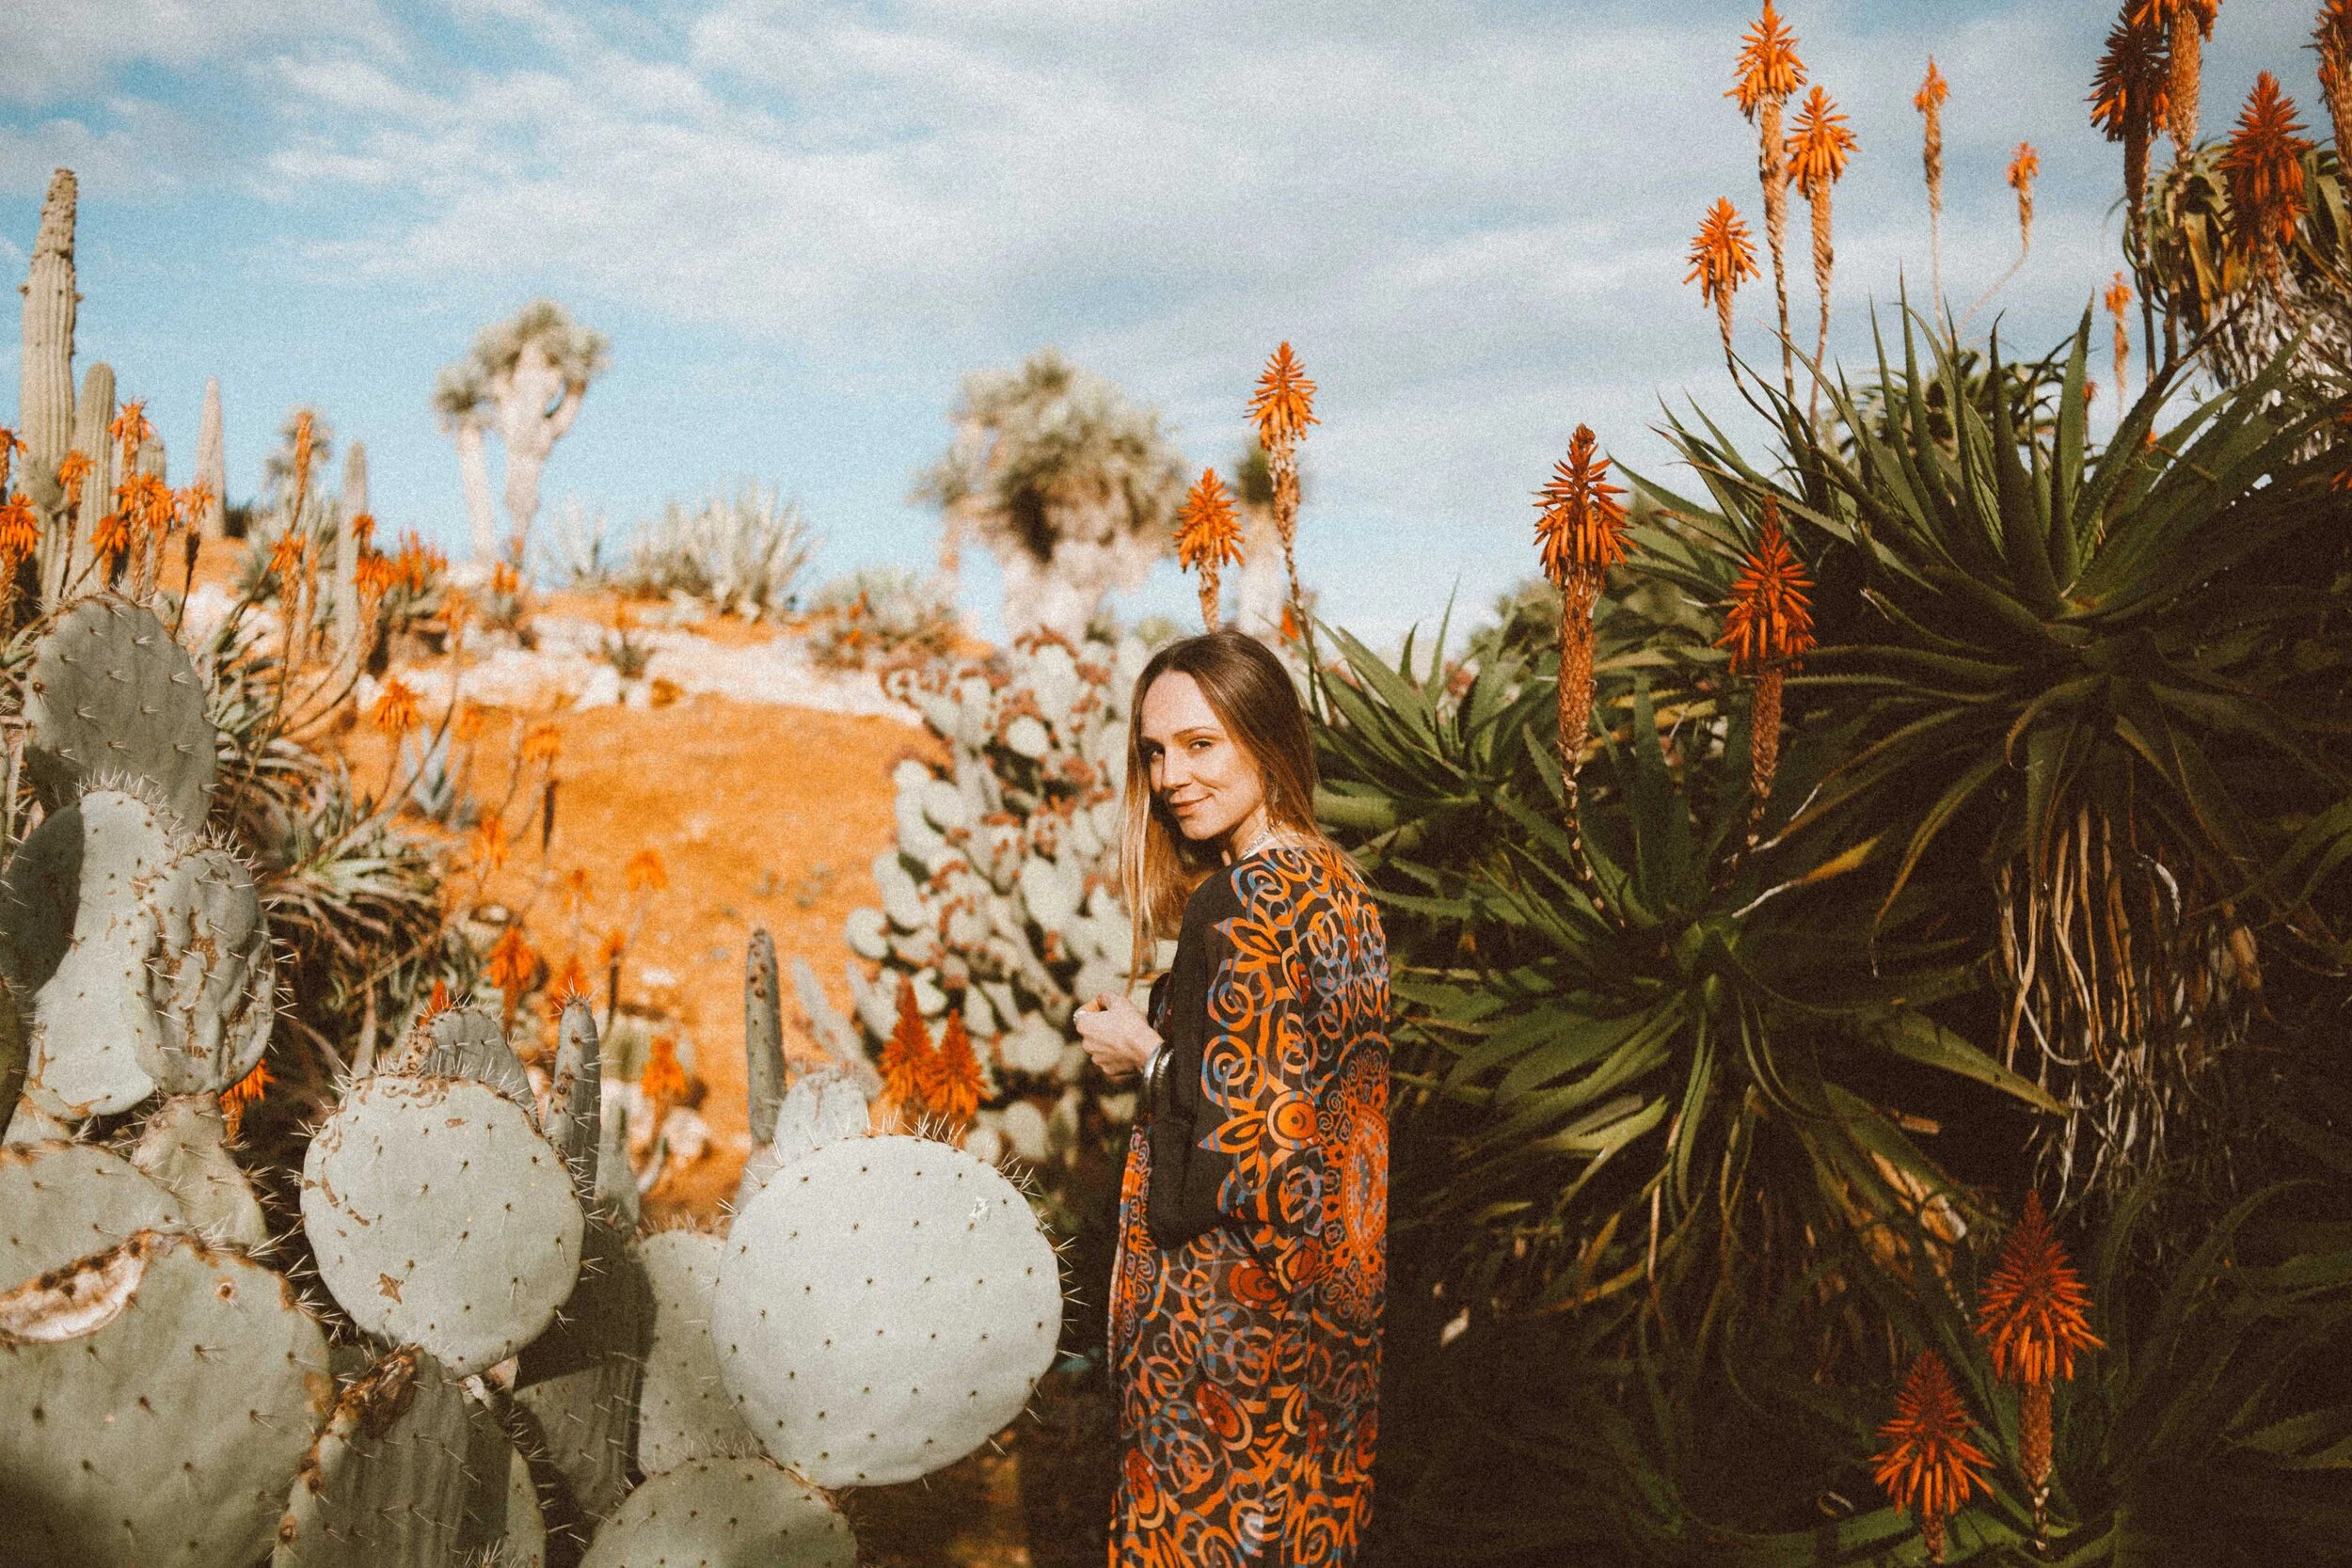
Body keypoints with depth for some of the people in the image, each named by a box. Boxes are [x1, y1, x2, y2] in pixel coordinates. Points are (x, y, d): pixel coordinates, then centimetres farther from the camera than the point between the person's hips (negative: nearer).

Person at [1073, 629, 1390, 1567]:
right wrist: (1164, 1032, 10)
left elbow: (1255, 1131, -23)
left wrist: (1142, 1054, -9)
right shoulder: (1336, 880, 7)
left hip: (1228, 1303, -9)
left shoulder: (1246, 901, -21)